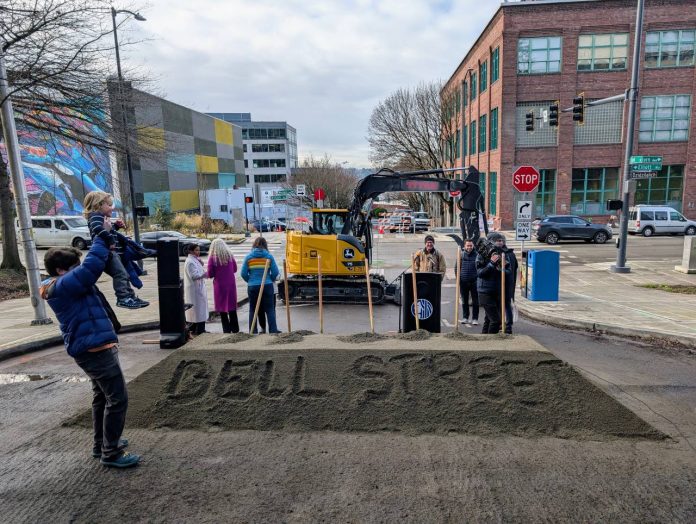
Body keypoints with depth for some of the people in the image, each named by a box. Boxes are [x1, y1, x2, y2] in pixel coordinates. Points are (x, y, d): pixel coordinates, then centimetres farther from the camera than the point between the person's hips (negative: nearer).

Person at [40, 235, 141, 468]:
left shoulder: (66, 285, 13)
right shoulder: (62, 286, -17)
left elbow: (88, 267, 20)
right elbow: (91, 266, -30)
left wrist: (105, 246, 4)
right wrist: (101, 237, -18)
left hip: (93, 348, 11)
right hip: (96, 349, -11)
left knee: (102, 397, 22)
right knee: (117, 399, -6)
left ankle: (101, 445, 35)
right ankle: (111, 453, 4)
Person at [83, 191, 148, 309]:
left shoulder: (103, 217, 21)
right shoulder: (95, 215, -10)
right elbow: (97, 228, -30)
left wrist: (115, 226, 20)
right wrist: (110, 240, -28)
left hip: (112, 252, 11)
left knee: (124, 275, 15)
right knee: (120, 274, -19)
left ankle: (131, 297, 23)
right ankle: (123, 298, -20)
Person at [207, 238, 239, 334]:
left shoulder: (212, 258, -9)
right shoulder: (230, 255, 0)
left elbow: (210, 275, -8)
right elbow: (235, 269, 8)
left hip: (219, 285, -3)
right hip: (231, 284, 3)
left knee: (222, 309, 7)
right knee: (232, 309, 14)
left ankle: (227, 330, 9)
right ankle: (235, 330, 20)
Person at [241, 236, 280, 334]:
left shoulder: (248, 257, 0)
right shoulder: (269, 256, -3)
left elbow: (243, 274, -1)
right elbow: (275, 272, -4)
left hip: (252, 287, 1)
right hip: (267, 286, -1)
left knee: (252, 310, 11)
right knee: (270, 310, 6)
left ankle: (253, 332, 13)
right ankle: (273, 330, 4)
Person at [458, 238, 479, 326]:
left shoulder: (476, 255, -4)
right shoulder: (461, 254, 2)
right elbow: (457, 268, 7)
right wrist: (458, 278, 0)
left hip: (474, 281, -2)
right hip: (463, 282, 2)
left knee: (475, 301, 3)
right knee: (464, 301, 12)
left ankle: (475, 318, 11)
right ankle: (465, 317, 22)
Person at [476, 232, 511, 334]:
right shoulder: (482, 255, -7)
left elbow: (508, 273, 7)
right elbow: (479, 273, -15)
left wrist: (501, 269, -14)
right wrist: (491, 263, -22)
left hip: (498, 292, 6)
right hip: (486, 292, -6)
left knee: (489, 319, 14)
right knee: (495, 320, -12)